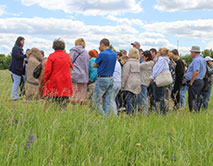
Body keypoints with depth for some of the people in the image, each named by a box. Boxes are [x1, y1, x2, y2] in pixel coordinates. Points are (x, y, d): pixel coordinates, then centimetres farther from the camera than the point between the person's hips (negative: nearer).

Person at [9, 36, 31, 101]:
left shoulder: (20, 49, 20)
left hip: (18, 68, 10)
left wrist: (27, 54, 6)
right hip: (15, 68, -10)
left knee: (16, 82, 11)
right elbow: (18, 56, -20)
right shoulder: (16, 48, -10)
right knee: (16, 82, -9)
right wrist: (25, 55, -13)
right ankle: (13, 96, -5)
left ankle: (15, 96, 16)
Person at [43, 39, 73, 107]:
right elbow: (72, 67, 15)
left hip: (54, 83, -3)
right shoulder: (67, 56, 5)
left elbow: (47, 70, -7)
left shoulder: (52, 56, -6)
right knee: (63, 103, 5)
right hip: (65, 83, 3)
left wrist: (45, 81, 5)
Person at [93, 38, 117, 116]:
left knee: (96, 101, 0)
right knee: (107, 102, 11)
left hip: (102, 79, -7)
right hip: (111, 79, 7)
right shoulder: (114, 54, 7)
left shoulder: (102, 54, -15)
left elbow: (94, 65, -5)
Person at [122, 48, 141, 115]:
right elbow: (139, 74, 15)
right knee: (134, 101, 9)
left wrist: (122, 85, -6)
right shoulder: (138, 63, 12)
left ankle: (129, 113, -15)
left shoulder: (128, 63, -8)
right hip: (137, 84, 7)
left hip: (129, 84, -7)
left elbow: (125, 75, -10)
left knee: (129, 100, -9)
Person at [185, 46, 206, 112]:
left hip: (195, 82, -10)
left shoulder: (196, 60, -15)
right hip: (200, 81, 10)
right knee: (197, 99, 13)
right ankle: (197, 112, 17)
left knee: (192, 99, -8)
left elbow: (196, 72, -25)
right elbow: (204, 71, 23)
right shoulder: (202, 59, 17)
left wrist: (191, 82, -19)